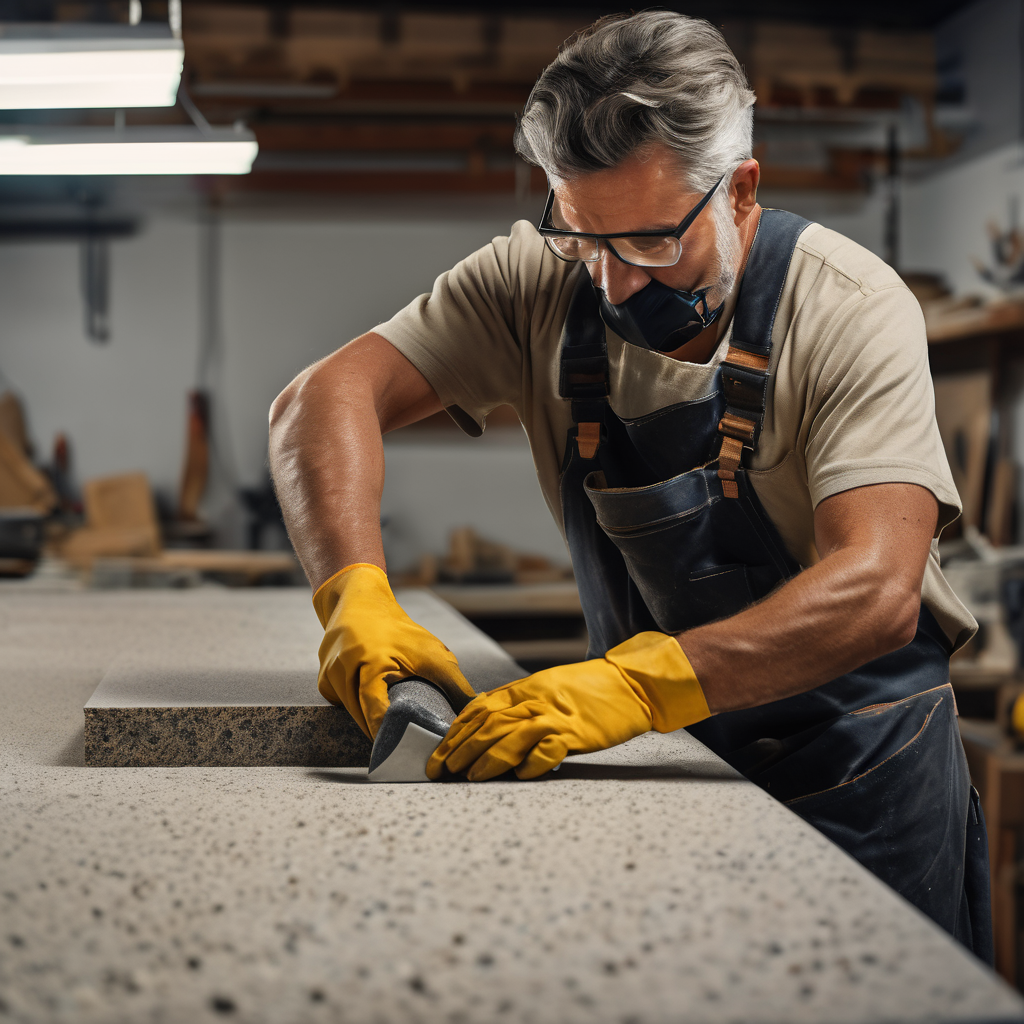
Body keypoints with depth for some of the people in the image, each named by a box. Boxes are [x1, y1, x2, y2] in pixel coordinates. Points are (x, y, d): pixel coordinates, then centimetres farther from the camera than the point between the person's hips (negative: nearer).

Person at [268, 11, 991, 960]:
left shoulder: (850, 311, -22)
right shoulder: (539, 282, -12)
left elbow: (876, 592, -34)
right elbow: (324, 399, -17)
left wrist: (636, 683, -47)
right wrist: (357, 591, -35)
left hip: (856, 770, -2)